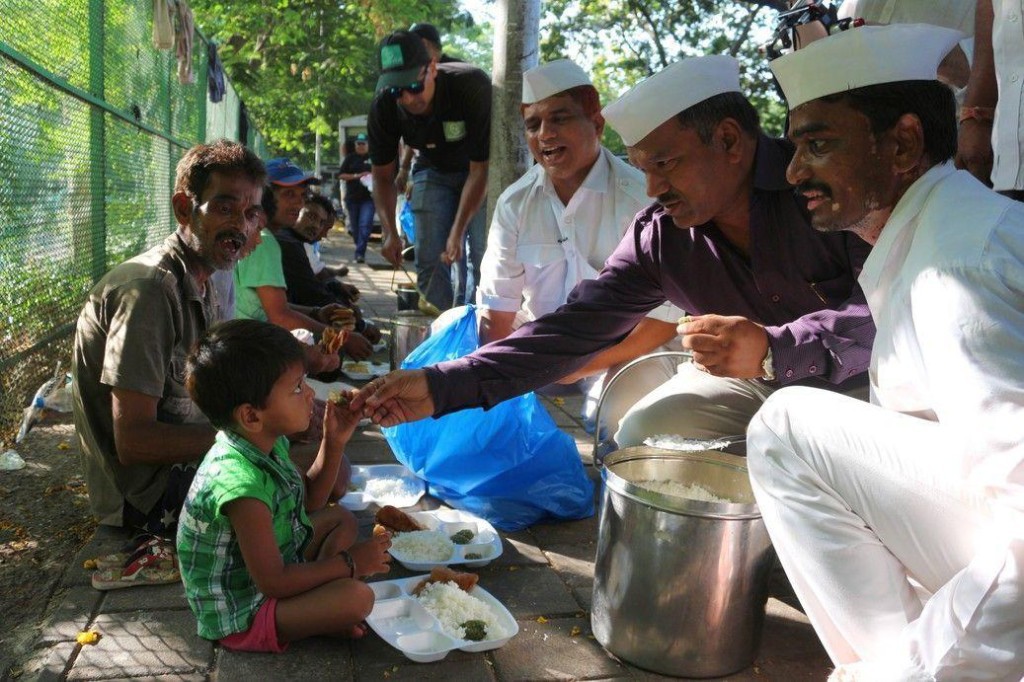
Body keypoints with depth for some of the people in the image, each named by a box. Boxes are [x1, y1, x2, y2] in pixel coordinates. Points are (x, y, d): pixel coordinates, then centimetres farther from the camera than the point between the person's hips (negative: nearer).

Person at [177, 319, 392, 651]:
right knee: (357, 597, -28)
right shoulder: (241, 483, -34)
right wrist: (348, 563, -17)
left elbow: (310, 501, 11)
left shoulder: (266, 443, -6)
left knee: (341, 517, 20)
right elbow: (274, 583, -28)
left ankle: (322, 597, 3)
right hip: (241, 615, -10)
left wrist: (334, 442, -2)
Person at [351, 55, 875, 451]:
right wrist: (442, 386, -21)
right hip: (751, 381, 4)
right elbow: (574, 328, -13)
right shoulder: (657, 238, -8)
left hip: (855, 375, -3)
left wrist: (774, 349, -41)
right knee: (639, 438, -14)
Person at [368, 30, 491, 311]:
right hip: (434, 169, 3)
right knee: (429, 258, -5)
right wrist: (390, 232, -23)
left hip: (482, 168, -3)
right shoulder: (383, 106, -23)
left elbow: (481, 168, -28)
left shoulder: (473, 86, -33)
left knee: (482, 254, -13)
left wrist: (457, 232, -31)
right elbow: (383, 175, -10)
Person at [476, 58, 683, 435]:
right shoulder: (515, 202, -2)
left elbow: (665, 315, -19)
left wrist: (584, 366, -26)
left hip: (625, 348, -5)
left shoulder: (641, 197, -16)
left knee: (617, 413, -34)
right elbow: (497, 304, -3)